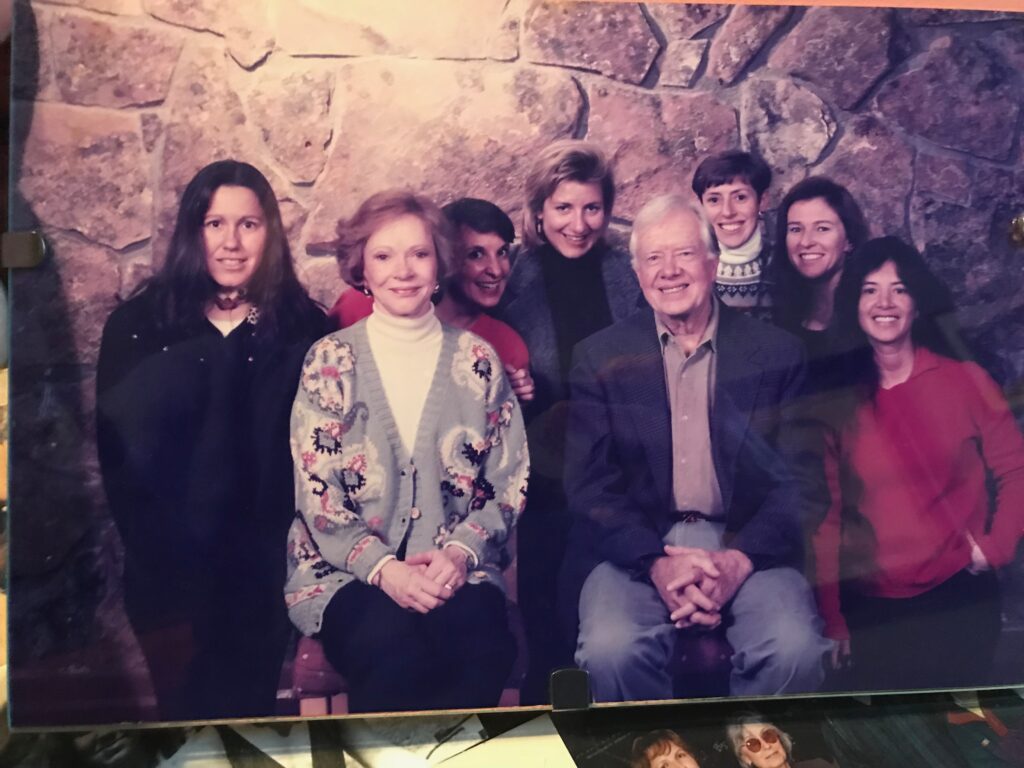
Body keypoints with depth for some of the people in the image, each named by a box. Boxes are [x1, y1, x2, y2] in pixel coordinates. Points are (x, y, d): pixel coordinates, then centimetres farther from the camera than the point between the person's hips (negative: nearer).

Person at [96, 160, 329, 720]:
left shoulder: (305, 330, 1)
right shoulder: (136, 325, 1)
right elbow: (118, 459, -1)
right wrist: (167, 575, -8)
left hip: (262, 574, 0)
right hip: (168, 573, 1)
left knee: (248, 705, 6)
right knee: (187, 706, 11)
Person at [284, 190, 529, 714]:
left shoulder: (476, 359, 7)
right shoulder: (330, 361, 3)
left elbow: (509, 483, 7)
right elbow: (316, 495, -2)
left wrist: (461, 552, -11)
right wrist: (384, 569, -16)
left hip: (457, 571, 2)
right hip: (348, 575, -1)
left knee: (483, 646, -30)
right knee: (395, 652, -32)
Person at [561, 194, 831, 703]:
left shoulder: (777, 353, 6)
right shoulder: (600, 357, 6)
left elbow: (798, 480, 3)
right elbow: (588, 484, 0)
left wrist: (739, 560, -15)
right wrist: (657, 563, -16)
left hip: (747, 547, 1)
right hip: (637, 546, 0)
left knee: (796, 651, -27)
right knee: (611, 651, -29)